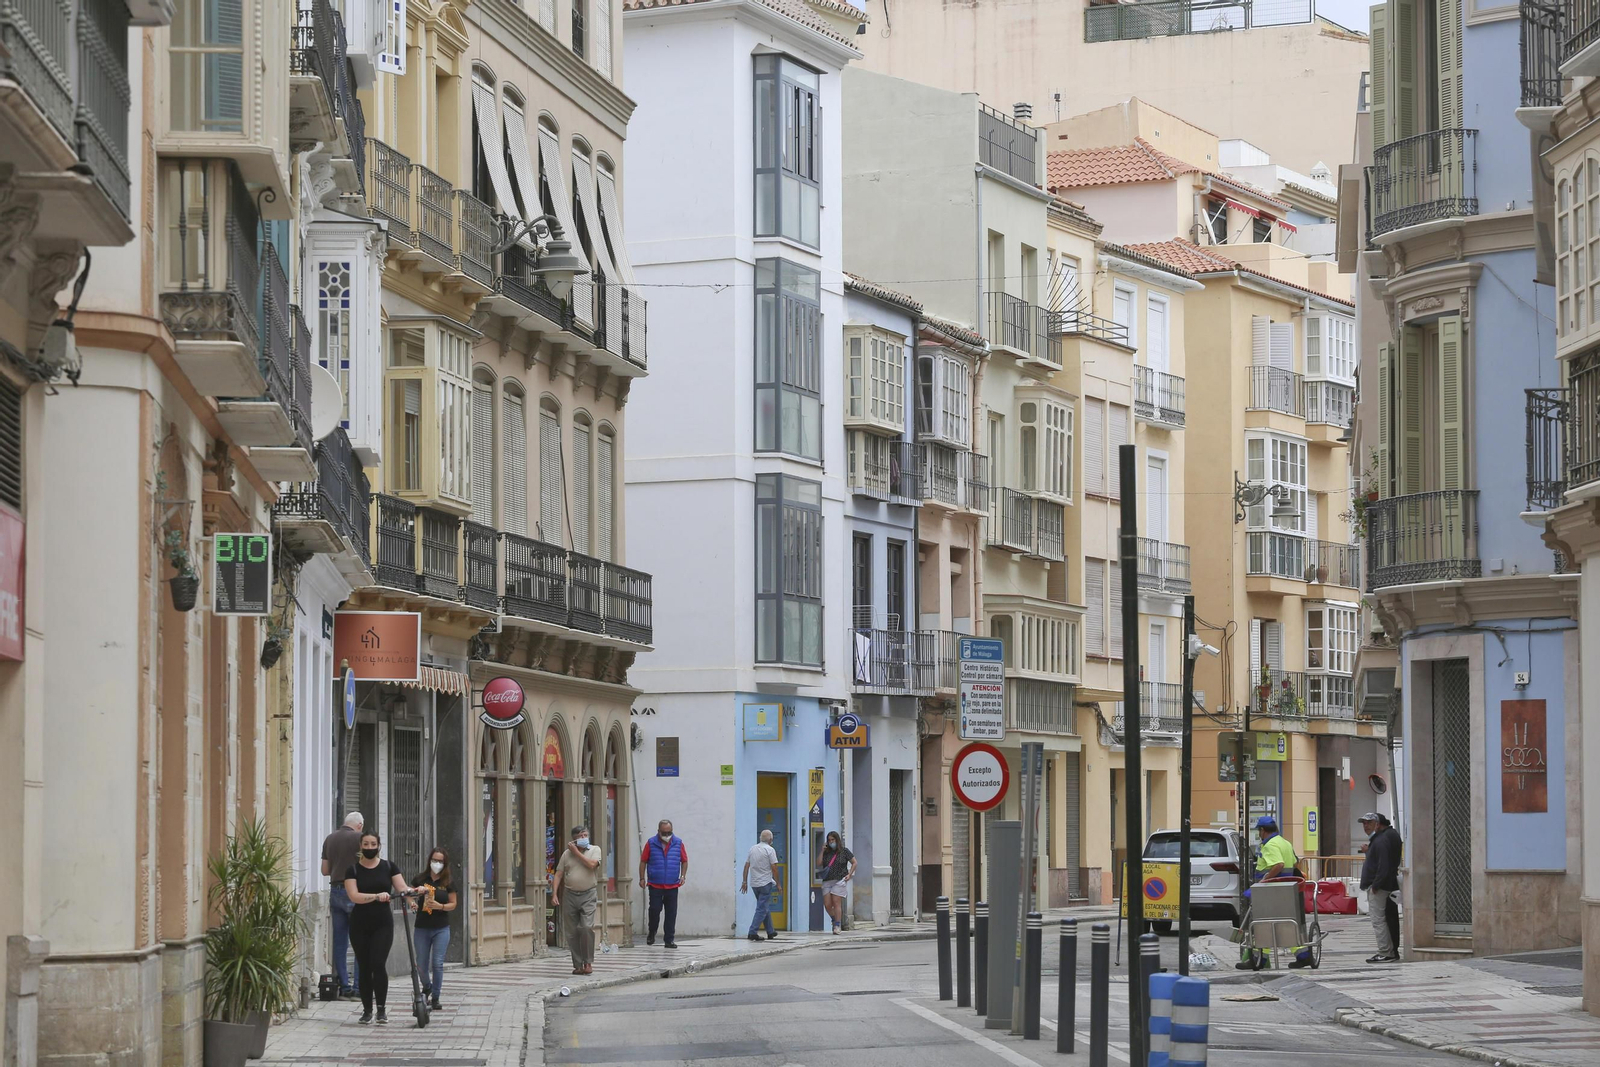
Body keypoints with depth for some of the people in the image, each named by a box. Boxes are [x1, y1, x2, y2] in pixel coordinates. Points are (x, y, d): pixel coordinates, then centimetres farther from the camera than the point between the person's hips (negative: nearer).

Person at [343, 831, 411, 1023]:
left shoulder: (388, 867, 7)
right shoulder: (353, 870, 2)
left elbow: (402, 888, -2)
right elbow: (354, 896, -12)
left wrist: (413, 890, -25)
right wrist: (377, 896, -27)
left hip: (383, 923, 0)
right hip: (360, 925, 0)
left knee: (378, 964, -14)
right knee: (364, 967, 3)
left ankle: (381, 1009, -8)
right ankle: (367, 1010, 10)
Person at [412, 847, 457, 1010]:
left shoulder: (447, 883, 1)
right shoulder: (420, 880, 1)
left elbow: (453, 904, 3)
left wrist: (440, 906, -15)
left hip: (441, 929, -1)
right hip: (422, 928, 1)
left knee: (437, 963, -6)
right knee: (421, 964, 5)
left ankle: (435, 998, 4)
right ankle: (426, 987, 35)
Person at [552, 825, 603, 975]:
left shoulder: (594, 850, 4)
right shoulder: (567, 853, 8)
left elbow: (591, 864, -15)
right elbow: (558, 874, 6)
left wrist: (576, 852, -8)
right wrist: (554, 894, -4)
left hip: (588, 896, -2)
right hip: (570, 895, 2)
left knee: (587, 927, -16)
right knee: (572, 932, 3)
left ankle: (588, 962, -4)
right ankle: (577, 965, 10)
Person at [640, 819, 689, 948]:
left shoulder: (678, 843, 4)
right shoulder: (651, 843, 0)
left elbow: (684, 861, 13)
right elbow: (643, 861, 5)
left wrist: (683, 876, 1)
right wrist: (642, 878, 0)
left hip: (672, 885, 1)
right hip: (655, 885, -1)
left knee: (671, 913, 2)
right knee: (654, 910, -5)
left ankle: (669, 940, 7)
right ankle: (651, 934, 19)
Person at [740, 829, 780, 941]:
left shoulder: (752, 848, 9)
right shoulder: (770, 850, -9)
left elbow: (746, 866, 9)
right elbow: (774, 868, -12)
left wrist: (744, 881, 14)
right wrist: (778, 884, -4)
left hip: (754, 884, 7)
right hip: (765, 883, -7)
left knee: (765, 907, 18)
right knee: (762, 909, -5)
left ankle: (770, 932, 24)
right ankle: (752, 932, -14)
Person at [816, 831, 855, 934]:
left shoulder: (844, 851, 4)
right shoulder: (826, 853, 13)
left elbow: (854, 863, 9)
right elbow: (818, 864, 4)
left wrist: (849, 874, -3)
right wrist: (822, 851, 0)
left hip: (839, 880, -4)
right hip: (827, 881, 4)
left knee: (836, 902, -10)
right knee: (827, 904, -4)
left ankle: (837, 926, -6)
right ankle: (835, 920, 21)